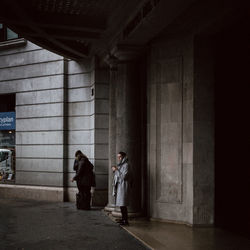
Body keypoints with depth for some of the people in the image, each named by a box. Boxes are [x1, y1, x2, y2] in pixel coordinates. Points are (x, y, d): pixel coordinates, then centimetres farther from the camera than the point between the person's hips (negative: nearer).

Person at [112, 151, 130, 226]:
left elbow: (123, 176, -19)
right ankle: (123, 218, 20)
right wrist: (115, 170, 3)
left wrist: (116, 170, -14)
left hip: (123, 186, -9)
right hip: (119, 186, 9)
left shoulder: (126, 165, -11)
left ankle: (126, 221, -10)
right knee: (120, 203, 11)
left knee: (123, 204, -12)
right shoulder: (120, 165, 15)